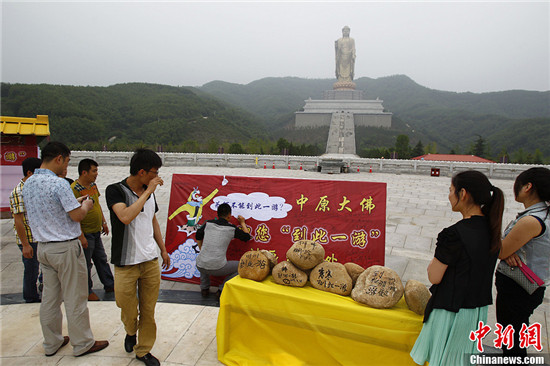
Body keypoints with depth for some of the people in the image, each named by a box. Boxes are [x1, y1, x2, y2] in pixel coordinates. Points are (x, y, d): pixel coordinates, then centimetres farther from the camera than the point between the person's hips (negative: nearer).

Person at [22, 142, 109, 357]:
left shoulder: (28, 183, 6)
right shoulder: (59, 184, -21)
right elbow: (77, 216, -19)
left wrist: (74, 202, 16)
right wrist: (85, 205, 1)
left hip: (43, 247, 8)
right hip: (65, 248, -8)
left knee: (49, 297, 17)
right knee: (75, 298, 4)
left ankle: (51, 343, 30)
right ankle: (82, 344, 17)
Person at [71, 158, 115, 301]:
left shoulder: (93, 185, 7)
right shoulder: (75, 189, -20)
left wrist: (104, 222, 19)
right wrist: (81, 236, -22)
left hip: (96, 232, 8)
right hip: (85, 233, -8)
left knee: (102, 259, 18)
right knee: (86, 264, 7)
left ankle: (109, 284, 30)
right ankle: (87, 291, 22)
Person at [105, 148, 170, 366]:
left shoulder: (149, 192, 6)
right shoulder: (115, 191, -13)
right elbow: (125, 217, -31)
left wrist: (163, 250, 20)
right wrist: (148, 191, -24)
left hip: (151, 261, 5)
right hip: (126, 264, -5)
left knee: (148, 310, 11)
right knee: (128, 310, 10)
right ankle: (130, 332, 43)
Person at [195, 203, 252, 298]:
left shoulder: (208, 223, 7)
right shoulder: (232, 228, -1)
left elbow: (198, 236, 23)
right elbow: (247, 237, 14)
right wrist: (243, 223, 29)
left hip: (200, 266, 5)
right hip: (217, 268, -4)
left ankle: (204, 288, 28)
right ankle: (222, 290, 9)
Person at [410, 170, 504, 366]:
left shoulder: (454, 234, -26)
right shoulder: (491, 228, -1)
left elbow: (434, 277, -18)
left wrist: (433, 263, -1)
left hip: (452, 311, -7)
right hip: (479, 310, 7)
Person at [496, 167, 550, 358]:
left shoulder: (531, 221, -27)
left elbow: (500, 252, -19)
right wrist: (510, 252, -14)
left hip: (515, 290, -9)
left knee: (511, 342, 8)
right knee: (513, 337, 26)